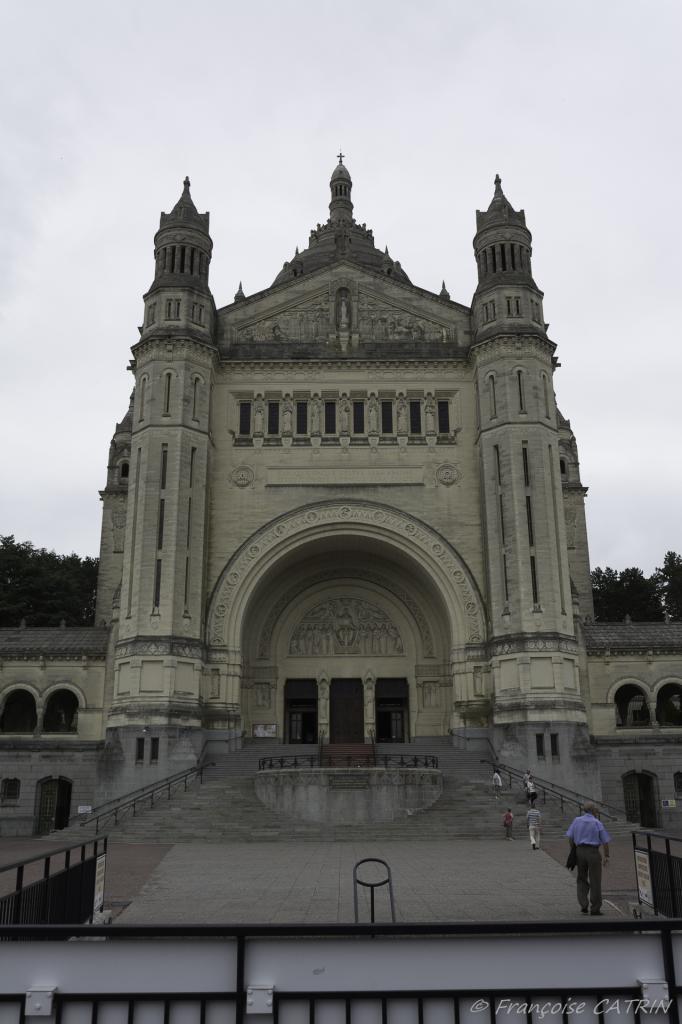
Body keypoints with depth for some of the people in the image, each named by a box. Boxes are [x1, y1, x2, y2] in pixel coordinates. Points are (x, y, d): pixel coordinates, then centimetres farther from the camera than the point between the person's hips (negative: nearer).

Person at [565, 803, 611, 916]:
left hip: (580, 850, 3)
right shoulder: (597, 823, -4)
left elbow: (570, 837, 5)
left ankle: (583, 905, 5)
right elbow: (605, 842, -4)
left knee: (582, 879, 16)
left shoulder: (576, 820, 5)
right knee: (595, 881, 5)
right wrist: (606, 856, 5)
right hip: (593, 852, -3)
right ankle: (595, 909, 8)